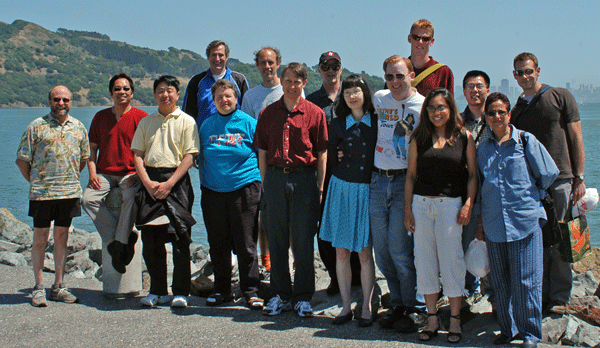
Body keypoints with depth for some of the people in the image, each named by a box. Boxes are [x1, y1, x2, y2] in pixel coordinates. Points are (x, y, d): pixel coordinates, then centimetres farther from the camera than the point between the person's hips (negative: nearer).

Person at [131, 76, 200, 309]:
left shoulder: (186, 121, 4)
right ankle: (158, 291, 14)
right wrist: (147, 182, -6)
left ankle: (181, 292, 4)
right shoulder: (146, 122, 16)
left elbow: (189, 156, -4)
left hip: (176, 180, -4)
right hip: (150, 181, 4)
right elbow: (138, 155, 10)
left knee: (180, 239, -5)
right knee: (150, 239, 3)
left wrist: (168, 183, -13)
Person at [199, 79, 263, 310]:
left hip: (244, 189, -3)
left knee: (245, 244, -2)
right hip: (213, 191, 3)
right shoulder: (207, 125, 11)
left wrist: (259, 182, -1)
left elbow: (261, 155, 5)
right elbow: (200, 157, 19)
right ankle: (221, 290, 20)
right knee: (217, 244, 8)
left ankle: (250, 291, 8)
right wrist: (204, 181, 11)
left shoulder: (249, 123, 1)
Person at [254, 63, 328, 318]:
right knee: (276, 238, 8)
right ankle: (280, 294, 19)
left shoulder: (314, 113, 2)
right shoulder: (268, 113, 9)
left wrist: (320, 188, -3)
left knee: (303, 239, 3)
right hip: (275, 177, 3)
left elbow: (322, 153, 1)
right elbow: (262, 151, 11)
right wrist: (265, 182, 5)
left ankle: (303, 297, 13)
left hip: (304, 178, -2)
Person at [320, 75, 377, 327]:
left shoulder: (377, 122, 0)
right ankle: (346, 306, 15)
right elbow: (329, 153, 16)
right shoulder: (338, 124, 6)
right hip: (342, 187, 2)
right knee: (341, 252, 4)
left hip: (367, 190, -2)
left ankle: (366, 308, 11)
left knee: (365, 252, 0)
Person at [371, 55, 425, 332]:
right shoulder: (379, 99, 8)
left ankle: (416, 309, 10)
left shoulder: (422, 106, -5)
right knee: (381, 251, 7)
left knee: (400, 250, -7)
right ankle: (398, 305, 23)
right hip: (378, 180, 5)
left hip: (405, 182, -5)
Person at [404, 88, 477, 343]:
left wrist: (468, 204, -8)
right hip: (421, 204, 2)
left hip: (451, 204, -2)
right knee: (425, 260, 5)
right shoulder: (419, 138, 8)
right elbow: (411, 174, 8)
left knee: (451, 260, -1)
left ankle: (455, 319, 10)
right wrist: (407, 209, 3)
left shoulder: (464, 137, 3)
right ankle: (432, 317, 16)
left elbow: (473, 174, 4)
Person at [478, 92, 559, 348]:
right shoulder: (483, 148, 11)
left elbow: (548, 174, 5)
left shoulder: (526, 141, -1)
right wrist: (480, 220, 17)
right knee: (500, 281, 9)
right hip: (494, 225, 4)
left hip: (525, 221, -4)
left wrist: (530, 197, 11)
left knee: (525, 281, -2)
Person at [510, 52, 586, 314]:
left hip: (561, 178, -3)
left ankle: (560, 297, 10)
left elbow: (576, 137, 1)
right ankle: (540, 295, 15)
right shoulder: (517, 110, 15)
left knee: (559, 239, -1)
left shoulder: (561, 97, 4)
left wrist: (579, 177, -5)